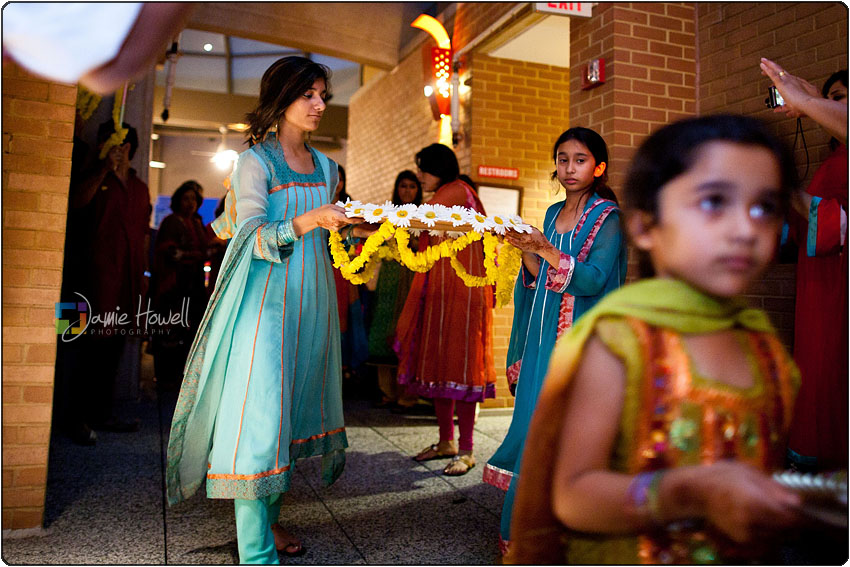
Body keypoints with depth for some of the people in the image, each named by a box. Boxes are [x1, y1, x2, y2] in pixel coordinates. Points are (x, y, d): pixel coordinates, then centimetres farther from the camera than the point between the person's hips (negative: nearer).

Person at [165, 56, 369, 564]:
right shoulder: (255, 160, -3)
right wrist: (308, 221, -28)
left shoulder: (325, 166, 16)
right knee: (260, 408, -11)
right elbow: (254, 238, -15)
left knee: (294, 405, 10)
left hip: (311, 299, 7)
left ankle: (269, 517, 24)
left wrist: (355, 227, 4)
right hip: (267, 298, -6)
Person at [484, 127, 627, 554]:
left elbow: (593, 279, -17)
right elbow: (542, 280, 12)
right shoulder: (553, 213, 14)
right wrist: (526, 251, -6)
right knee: (534, 420, 9)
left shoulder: (607, 217, -4)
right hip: (543, 335, 6)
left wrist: (547, 251, -26)